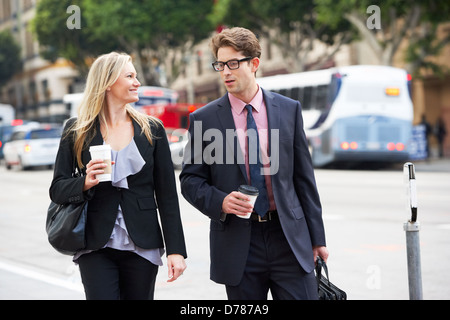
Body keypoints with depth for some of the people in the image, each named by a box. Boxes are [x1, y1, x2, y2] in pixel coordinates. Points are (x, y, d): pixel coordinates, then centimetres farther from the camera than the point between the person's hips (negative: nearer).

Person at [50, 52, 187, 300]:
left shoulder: (152, 129, 7)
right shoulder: (76, 131, 3)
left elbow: (167, 194, 5)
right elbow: (57, 190, 4)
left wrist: (176, 250, -1)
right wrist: (85, 183, -18)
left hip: (142, 247, 2)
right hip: (96, 248, -1)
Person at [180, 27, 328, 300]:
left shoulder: (289, 110, 6)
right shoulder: (204, 119, 3)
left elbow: (304, 176, 8)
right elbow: (190, 180, 5)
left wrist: (317, 237, 7)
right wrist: (220, 201, -15)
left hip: (289, 237, 1)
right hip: (237, 243, -1)